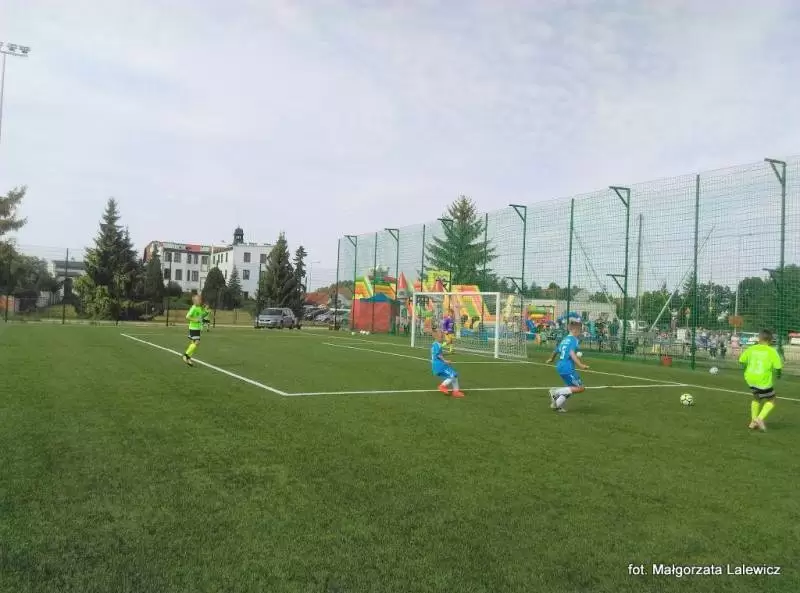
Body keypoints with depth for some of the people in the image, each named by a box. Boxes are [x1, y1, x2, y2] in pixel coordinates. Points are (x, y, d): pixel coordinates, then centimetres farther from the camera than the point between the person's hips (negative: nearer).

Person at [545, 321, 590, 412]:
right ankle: (556, 392, -10)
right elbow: (572, 353, -26)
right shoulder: (574, 340, -9)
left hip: (560, 367, 9)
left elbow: (556, 351, 30)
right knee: (581, 388, -4)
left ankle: (557, 405, 12)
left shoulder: (564, 339, 17)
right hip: (568, 368, -9)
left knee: (572, 388, 19)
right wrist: (580, 365, -34)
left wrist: (551, 359, 49)